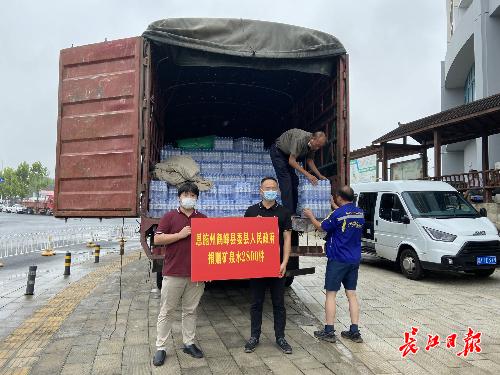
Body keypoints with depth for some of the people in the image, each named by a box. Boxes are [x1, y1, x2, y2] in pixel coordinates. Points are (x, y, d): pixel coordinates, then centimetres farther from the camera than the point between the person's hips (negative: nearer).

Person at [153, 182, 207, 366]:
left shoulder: (203, 218, 11)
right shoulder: (170, 216, 1)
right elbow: (157, 239, -5)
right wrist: (180, 235, -14)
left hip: (196, 274, 3)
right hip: (173, 273, -3)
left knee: (191, 310, 13)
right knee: (166, 311, 6)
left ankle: (189, 343, 26)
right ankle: (160, 348, 16)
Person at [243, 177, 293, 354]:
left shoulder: (284, 212, 3)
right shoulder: (251, 211, 4)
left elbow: (287, 239, 0)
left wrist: (284, 263, -9)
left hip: (277, 266, 0)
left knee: (278, 303, 9)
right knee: (256, 303, 10)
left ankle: (280, 338, 23)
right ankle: (254, 337, 24)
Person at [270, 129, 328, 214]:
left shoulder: (313, 144, -11)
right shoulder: (300, 139, -35)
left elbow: (310, 160, 2)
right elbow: (292, 161, -34)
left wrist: (319, 175, -6)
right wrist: (307, 174, -37)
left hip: (288, 154, 8)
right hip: (278, 152, -8)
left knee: (294, 181, 4)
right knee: (286, 182, -17)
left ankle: (294, 211, 8)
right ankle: (289, 213, -17)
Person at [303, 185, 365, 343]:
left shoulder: (338, 214, -17)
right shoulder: (360, 213, 3)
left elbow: (321, 227, -3)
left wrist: (310, 216, 13)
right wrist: (336, 207, 31)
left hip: (337, 260, -6)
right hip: (354, 260, 7)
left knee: (331, 294, 3)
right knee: (351, 294, 12)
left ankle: (329, 331, 8)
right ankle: (355, 332, 15)